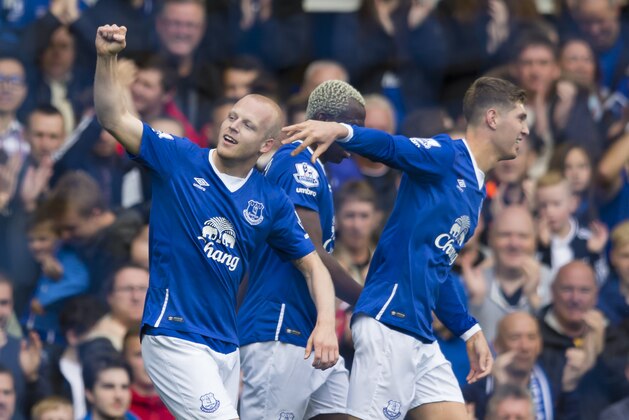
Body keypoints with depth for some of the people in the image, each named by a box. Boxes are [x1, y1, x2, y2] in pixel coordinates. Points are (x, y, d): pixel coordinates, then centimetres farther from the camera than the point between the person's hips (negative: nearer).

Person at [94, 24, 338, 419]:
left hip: (227, 346, 5)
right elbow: (114, 118, -9)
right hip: (174, 337, -5)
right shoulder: (180, 158, -2)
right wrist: (107, 58, -24)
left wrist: (326, 324, -9)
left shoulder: (272, 201, 5)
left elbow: (313, 265, 8)